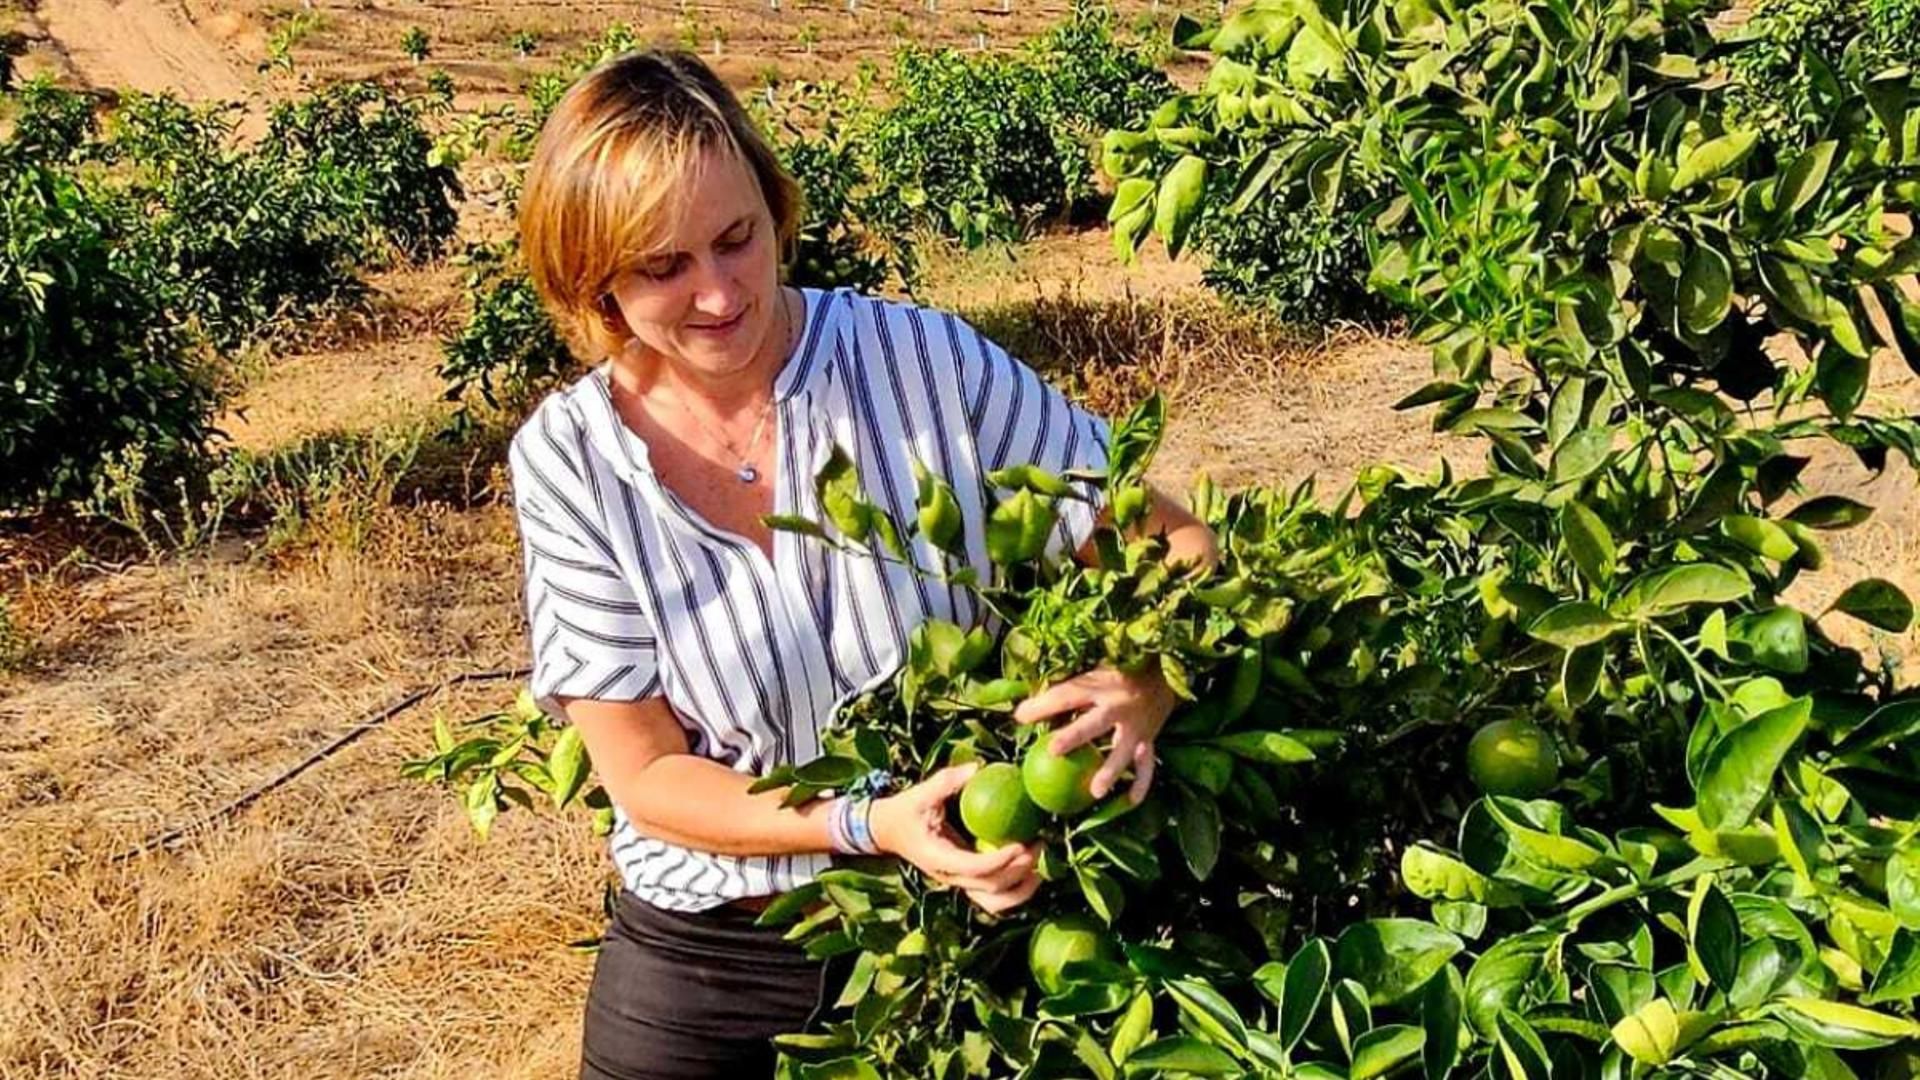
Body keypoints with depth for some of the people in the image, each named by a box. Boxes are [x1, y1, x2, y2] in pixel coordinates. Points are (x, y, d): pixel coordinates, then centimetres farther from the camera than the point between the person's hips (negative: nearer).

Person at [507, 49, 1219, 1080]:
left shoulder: (924, 359, -17)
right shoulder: (567, 461, -13)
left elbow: (1175, 548, -11)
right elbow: (645, 775, -12)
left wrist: (1142, 689, -33)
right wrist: (871, 825, -28)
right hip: (707, 951, 1)